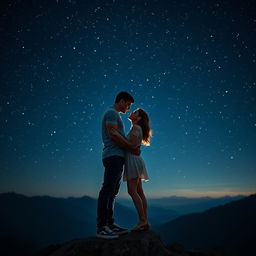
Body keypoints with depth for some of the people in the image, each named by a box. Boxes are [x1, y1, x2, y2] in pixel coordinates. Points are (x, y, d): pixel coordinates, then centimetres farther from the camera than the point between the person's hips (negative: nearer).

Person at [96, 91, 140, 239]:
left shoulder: (115, 116, 28)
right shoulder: (111, 113, -3)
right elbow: (113, 135, -15)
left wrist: (133, 148, 13)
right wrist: (133, 150, -10)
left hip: (117, 157, 10)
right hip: (113, 156, -10)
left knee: (113, 192, 7)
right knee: (108, 190, -12)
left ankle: (110, 224, 10)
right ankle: (101, 227, -11)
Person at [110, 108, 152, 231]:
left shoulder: (136, 127, -7)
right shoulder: (136, 129, 21)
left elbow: (132, 146, -16)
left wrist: (118, 135, -17)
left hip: (133, 160, -9)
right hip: (134, 161, 9)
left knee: (132, 191, -11)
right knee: (139, 192, 5)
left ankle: (142, 220, -9)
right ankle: (145, 222, 7)